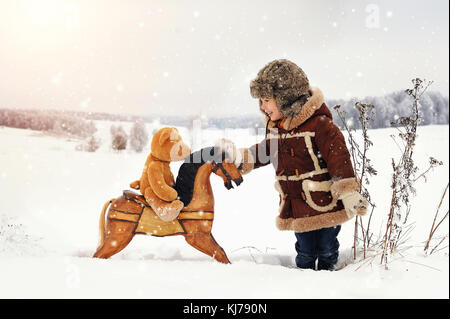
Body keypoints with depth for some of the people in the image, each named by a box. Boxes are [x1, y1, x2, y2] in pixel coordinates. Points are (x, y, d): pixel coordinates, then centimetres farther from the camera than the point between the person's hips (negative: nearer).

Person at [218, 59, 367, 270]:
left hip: (324, 204, -5)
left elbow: (338, 156, -18)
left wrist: (349, 193, -20)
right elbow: (265, 152, 23)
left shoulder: (318, 123, -16)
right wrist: (238, 156, 12)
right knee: (304, 251, 12)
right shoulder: (274, 126, 6)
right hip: (297, 206, 5)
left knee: (326, 250, 10)